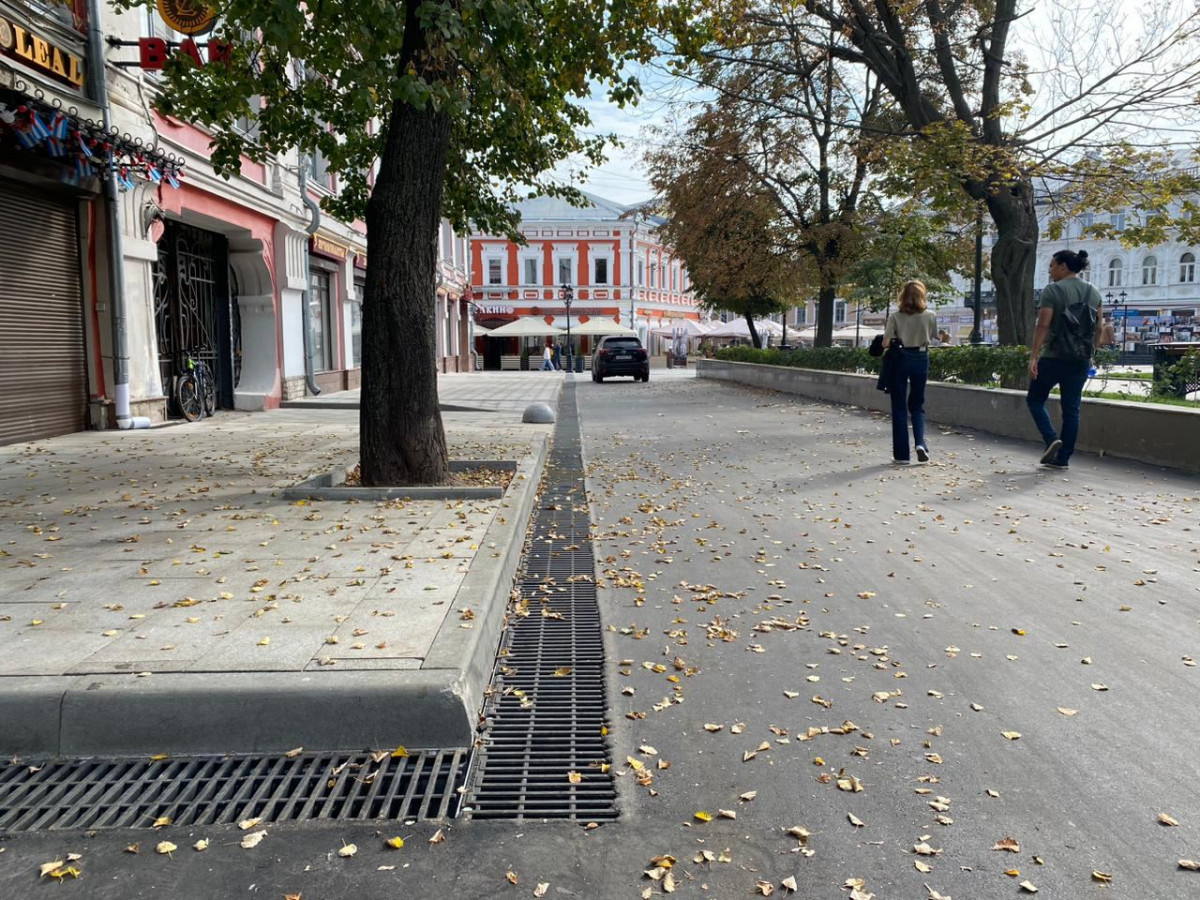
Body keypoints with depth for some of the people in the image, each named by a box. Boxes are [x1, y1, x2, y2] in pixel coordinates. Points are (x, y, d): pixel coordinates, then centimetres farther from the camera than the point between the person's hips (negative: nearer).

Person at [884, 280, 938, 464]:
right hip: (921, 359, 1)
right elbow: (938, 337, 8)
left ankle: (901, 454, 5)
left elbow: (885, 343, -10)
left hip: (900, 359, -1)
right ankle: (920, 443, -7)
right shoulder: (930, 316, -2)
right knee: (917, 405, 16)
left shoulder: (895, 317, -7)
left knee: (899, 407, 5)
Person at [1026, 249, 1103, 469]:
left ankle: (1051, 439, -7)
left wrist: (1033, 356, -16)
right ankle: (1063, 458, 9)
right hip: (1080, 360, 6)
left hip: (1053, 357, -6)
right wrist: (1091, 353, 22)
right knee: (1071, 407, 8)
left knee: (1035, 399, 11)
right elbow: (1098, 328, 13)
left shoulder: (1052, 290, -8)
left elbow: (1043, 325, -16)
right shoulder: (1093, 292, 11)